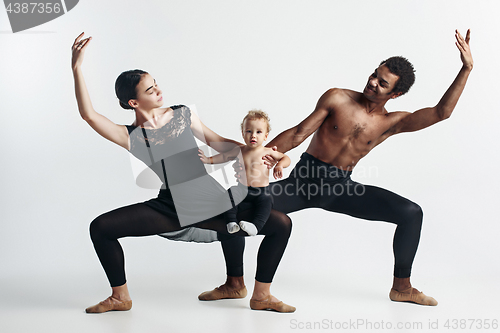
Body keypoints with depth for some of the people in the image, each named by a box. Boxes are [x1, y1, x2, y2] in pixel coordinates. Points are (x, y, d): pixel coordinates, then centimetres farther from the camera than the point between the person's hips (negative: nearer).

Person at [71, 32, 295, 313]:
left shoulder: (182, 114, 5)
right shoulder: (131, 137, -4)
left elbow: (216, 141, 16)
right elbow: (89, 114, -17)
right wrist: (77, 68, -20)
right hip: (169, 208, -1)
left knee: (282, 224, -12)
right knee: (100, 227, -12)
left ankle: (262, 295, 4)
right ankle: (120, 297, 7)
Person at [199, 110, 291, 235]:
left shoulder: (267, 152, -2)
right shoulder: (239, 150, 6)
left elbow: (286, 158, 5)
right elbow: (224, 156, 17)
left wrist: (279, 165, -16)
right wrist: (208, 160, 6)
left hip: (261, 192, -3)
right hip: (243, 190, 3)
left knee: (266, 201, -32)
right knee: (230, 193, -22)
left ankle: (255, 225, -41)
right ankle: (232, 222, -23)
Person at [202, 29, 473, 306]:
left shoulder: (392, 123, 0)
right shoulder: (337, 99, -5)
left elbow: (441, 112, -12)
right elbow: (298, 134, -5)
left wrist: (466, 69, -19)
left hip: (341, 188, 2)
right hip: (304, 179, -1)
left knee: (411, 213, -13)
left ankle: (401, 287, 6)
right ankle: (235, 283, 3)